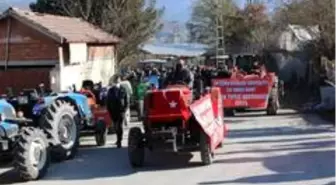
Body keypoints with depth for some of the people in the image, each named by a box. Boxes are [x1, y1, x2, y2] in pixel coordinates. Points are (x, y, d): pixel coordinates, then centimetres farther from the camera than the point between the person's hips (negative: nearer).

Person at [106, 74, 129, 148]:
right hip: (113, 112, 3)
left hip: (121, 111, -3)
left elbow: (127, 101, 4)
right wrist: (109, 111, 2)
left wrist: (124, 110, -6)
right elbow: (107, 102, 10)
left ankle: (119, 141, -11)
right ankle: (119, 139, 29)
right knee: (116, 126, 11)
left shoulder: (123, 90, 2)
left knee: (120, 126, -11)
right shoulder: (110, 90, 7)